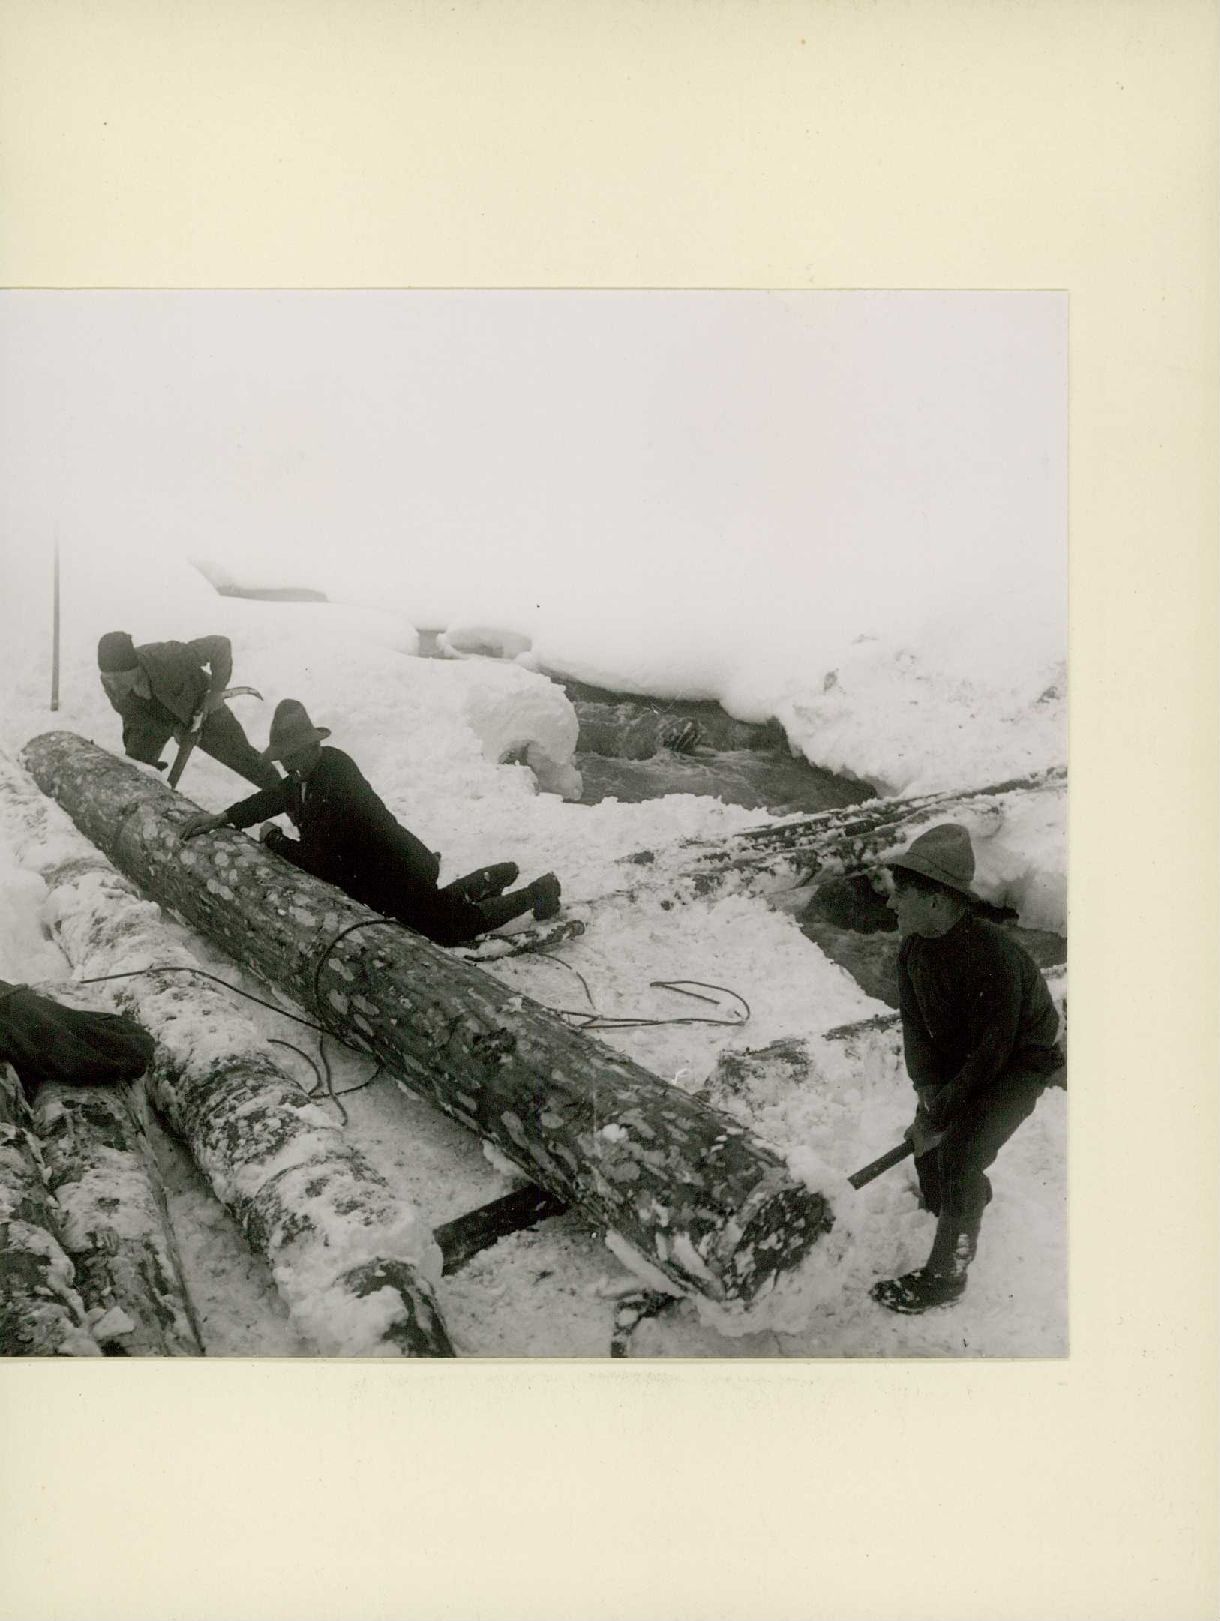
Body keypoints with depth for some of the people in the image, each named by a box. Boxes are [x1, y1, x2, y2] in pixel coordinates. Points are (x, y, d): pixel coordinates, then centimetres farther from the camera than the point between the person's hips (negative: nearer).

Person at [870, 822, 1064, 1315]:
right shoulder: (915, 949, -12)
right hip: (957, 1058, 7)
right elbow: (914, 1024, -5)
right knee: (927, 1142, 10)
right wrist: (928, 1090, -19)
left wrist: (937, 1115, -21)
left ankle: (945, 1276, -1)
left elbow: (991, 1055, -29)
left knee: (958, 1153, -16)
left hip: (1021, 1062, -7)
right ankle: (942, 1204, 43)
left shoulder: (993, 958, -36)